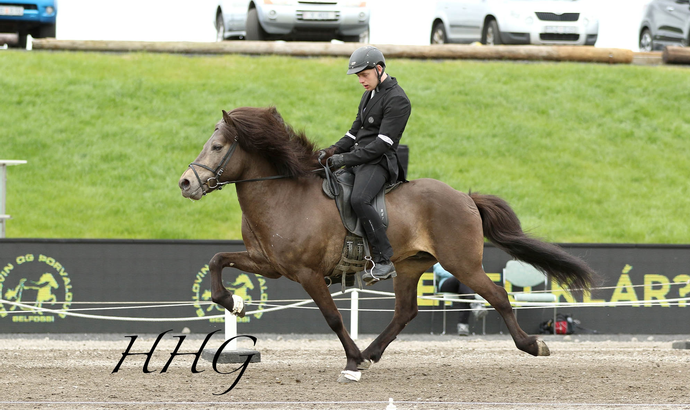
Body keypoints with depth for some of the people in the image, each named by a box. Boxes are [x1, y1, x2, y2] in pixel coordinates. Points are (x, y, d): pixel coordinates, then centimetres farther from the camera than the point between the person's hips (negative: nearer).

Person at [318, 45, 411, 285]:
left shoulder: (397, 100, -12)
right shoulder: (369, 95, 19)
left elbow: (382, 143, -19)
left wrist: (346, 158, -21)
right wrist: (335, 150, 4)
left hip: (379, 162, -10)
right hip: (357, 160, 10)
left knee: (359, 200, -35)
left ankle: (384, 260, -32)